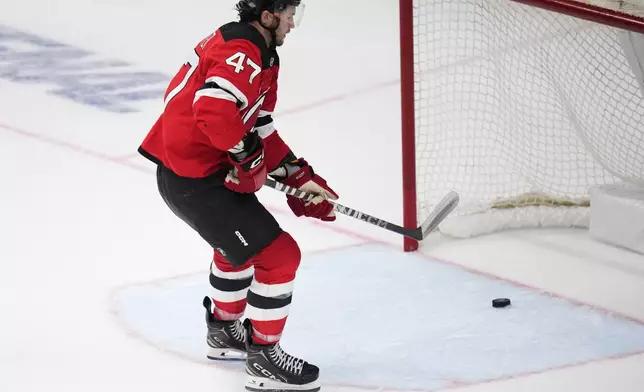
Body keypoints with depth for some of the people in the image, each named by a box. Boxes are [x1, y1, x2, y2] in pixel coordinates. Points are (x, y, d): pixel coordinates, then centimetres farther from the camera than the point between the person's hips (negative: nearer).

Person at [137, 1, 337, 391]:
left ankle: (223, 329, 50)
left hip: (185, 169, 11)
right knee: (278, 254, -6)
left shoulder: (259, 53, 14)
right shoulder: (242, 54, -20)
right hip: (195, 179, -11)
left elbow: (260, 129, 18)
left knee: (240, 242, 34)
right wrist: (247, 153, -21)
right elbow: (213, 107, -36)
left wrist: (299, 176, 13)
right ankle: (264, 359, 4)